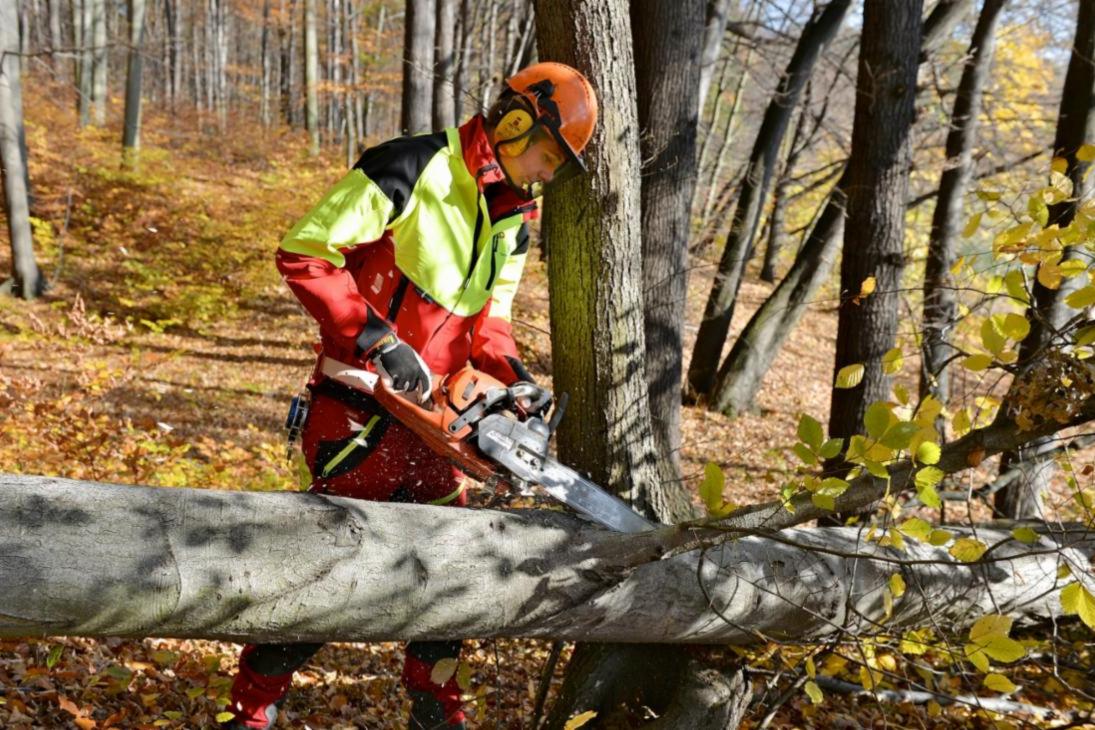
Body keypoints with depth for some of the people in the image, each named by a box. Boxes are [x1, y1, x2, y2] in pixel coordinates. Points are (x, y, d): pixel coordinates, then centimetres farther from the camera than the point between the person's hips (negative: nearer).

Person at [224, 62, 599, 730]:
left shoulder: (514, 219, 9)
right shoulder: (413, 170, -18)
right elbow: (305, 252, -20)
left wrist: (516, 378, -3)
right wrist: (376, 339, -25)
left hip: (430, 412, 8)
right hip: (363, 409, -8)